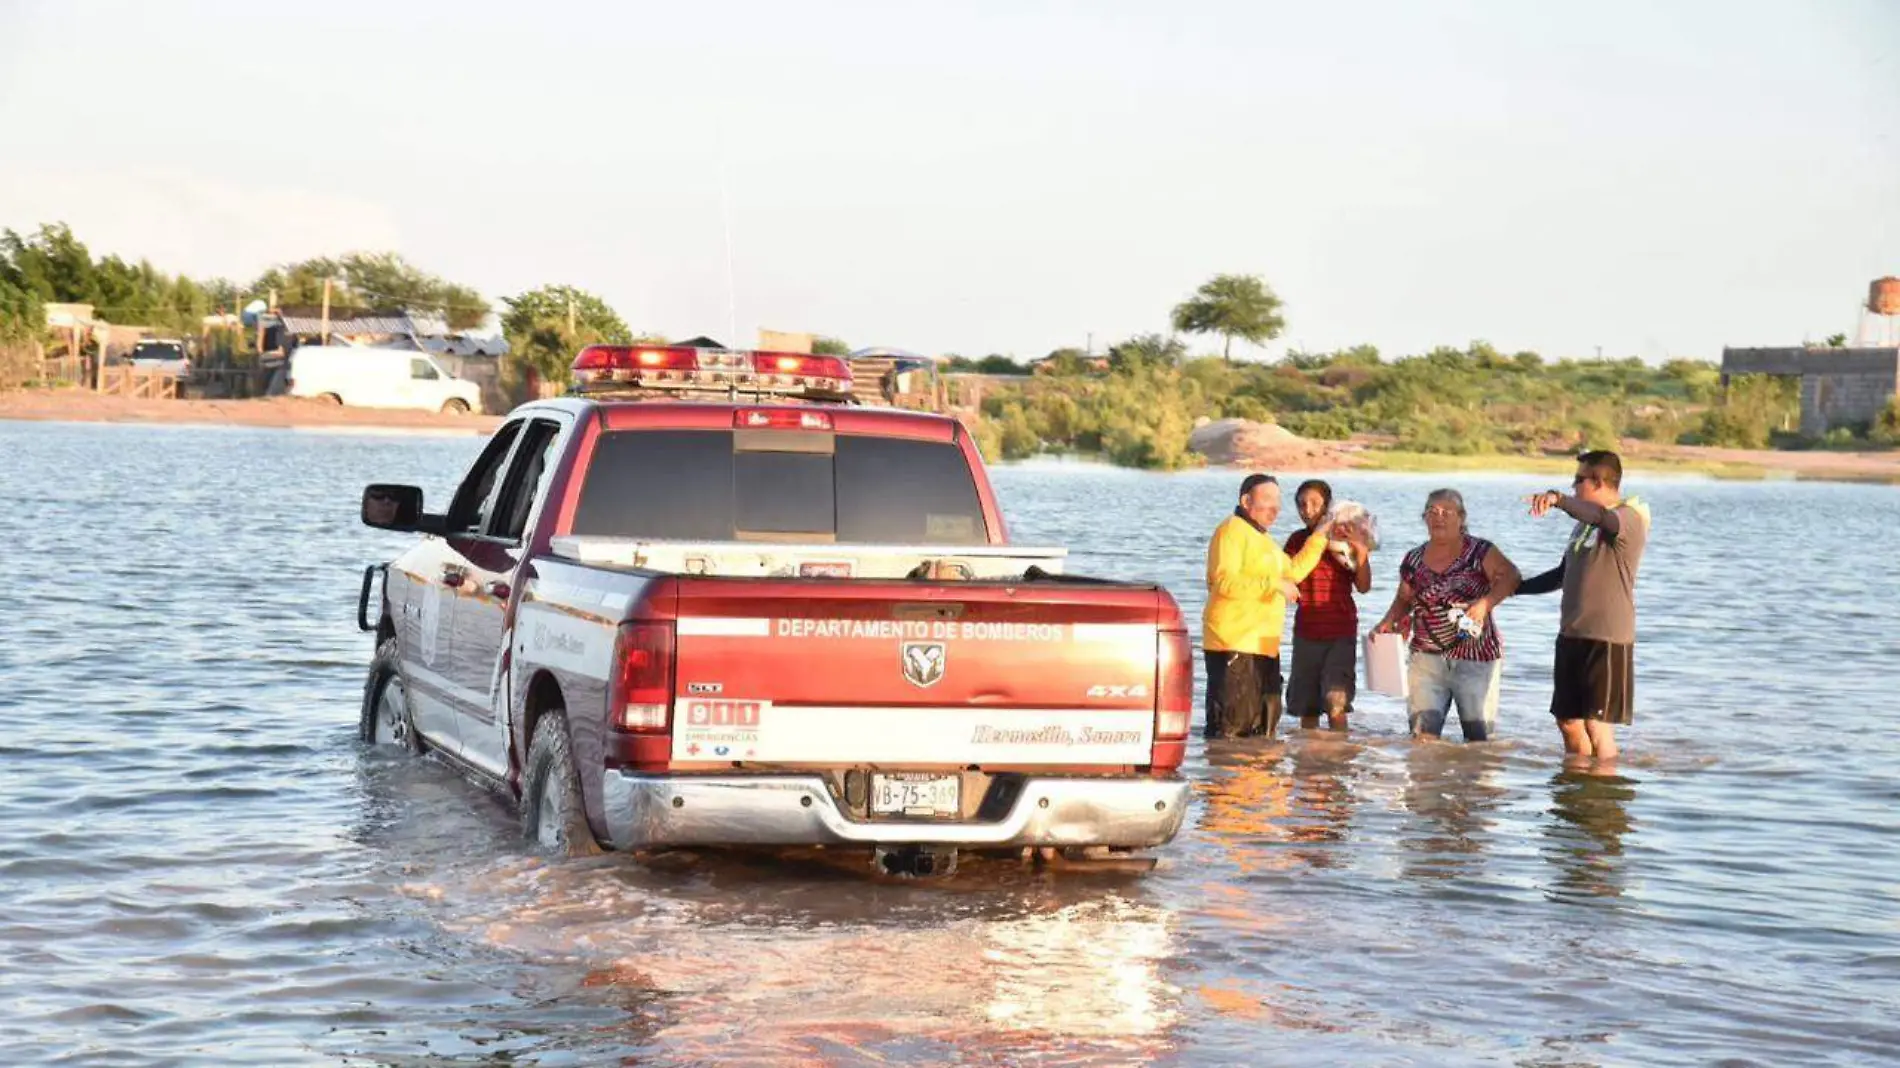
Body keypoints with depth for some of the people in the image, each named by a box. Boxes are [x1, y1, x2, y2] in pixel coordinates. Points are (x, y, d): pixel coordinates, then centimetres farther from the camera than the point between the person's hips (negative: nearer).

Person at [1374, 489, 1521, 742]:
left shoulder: (1479, 552, -3)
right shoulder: (1414, 561, 8)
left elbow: (1510, 577, -11)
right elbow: (1404, 599, 19)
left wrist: (1485, 603, -26)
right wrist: (1388, 622, 1)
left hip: (1475, 658, -3)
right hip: (1428, 656, 3)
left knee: (1479, 735, 3)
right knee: (1422, 731, -6)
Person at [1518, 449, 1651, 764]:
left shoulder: (1630, 518, -10)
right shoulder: (1584, 522, 17)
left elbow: (1601, 516, -35)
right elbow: (1563, 575, 28)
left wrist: (1559, 499, -50)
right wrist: (1513, 588, 29)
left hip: (1607, 639, -8)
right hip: (1572, 635, 8)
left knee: (1597, 724, -10)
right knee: (1568, 720, 9)